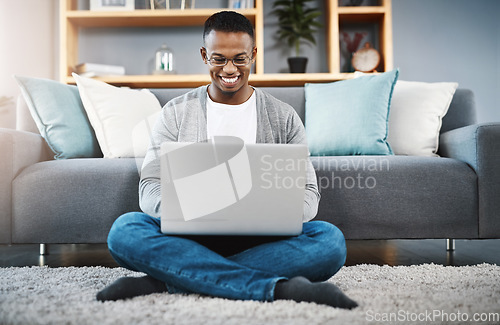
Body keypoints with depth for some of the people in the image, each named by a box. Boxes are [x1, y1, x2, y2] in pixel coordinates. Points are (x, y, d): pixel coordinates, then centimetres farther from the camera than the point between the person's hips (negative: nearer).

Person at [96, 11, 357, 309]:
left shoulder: (284, 117, 9)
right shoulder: (176, 113, 9)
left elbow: (309, 190, 5)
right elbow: (150, 186, 1)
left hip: (261, 242, 1)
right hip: (192, 237, 0)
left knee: (331, 240, -29)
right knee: (125, 230, -29)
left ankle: (169, 281, -29)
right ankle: (278, 287, -34)